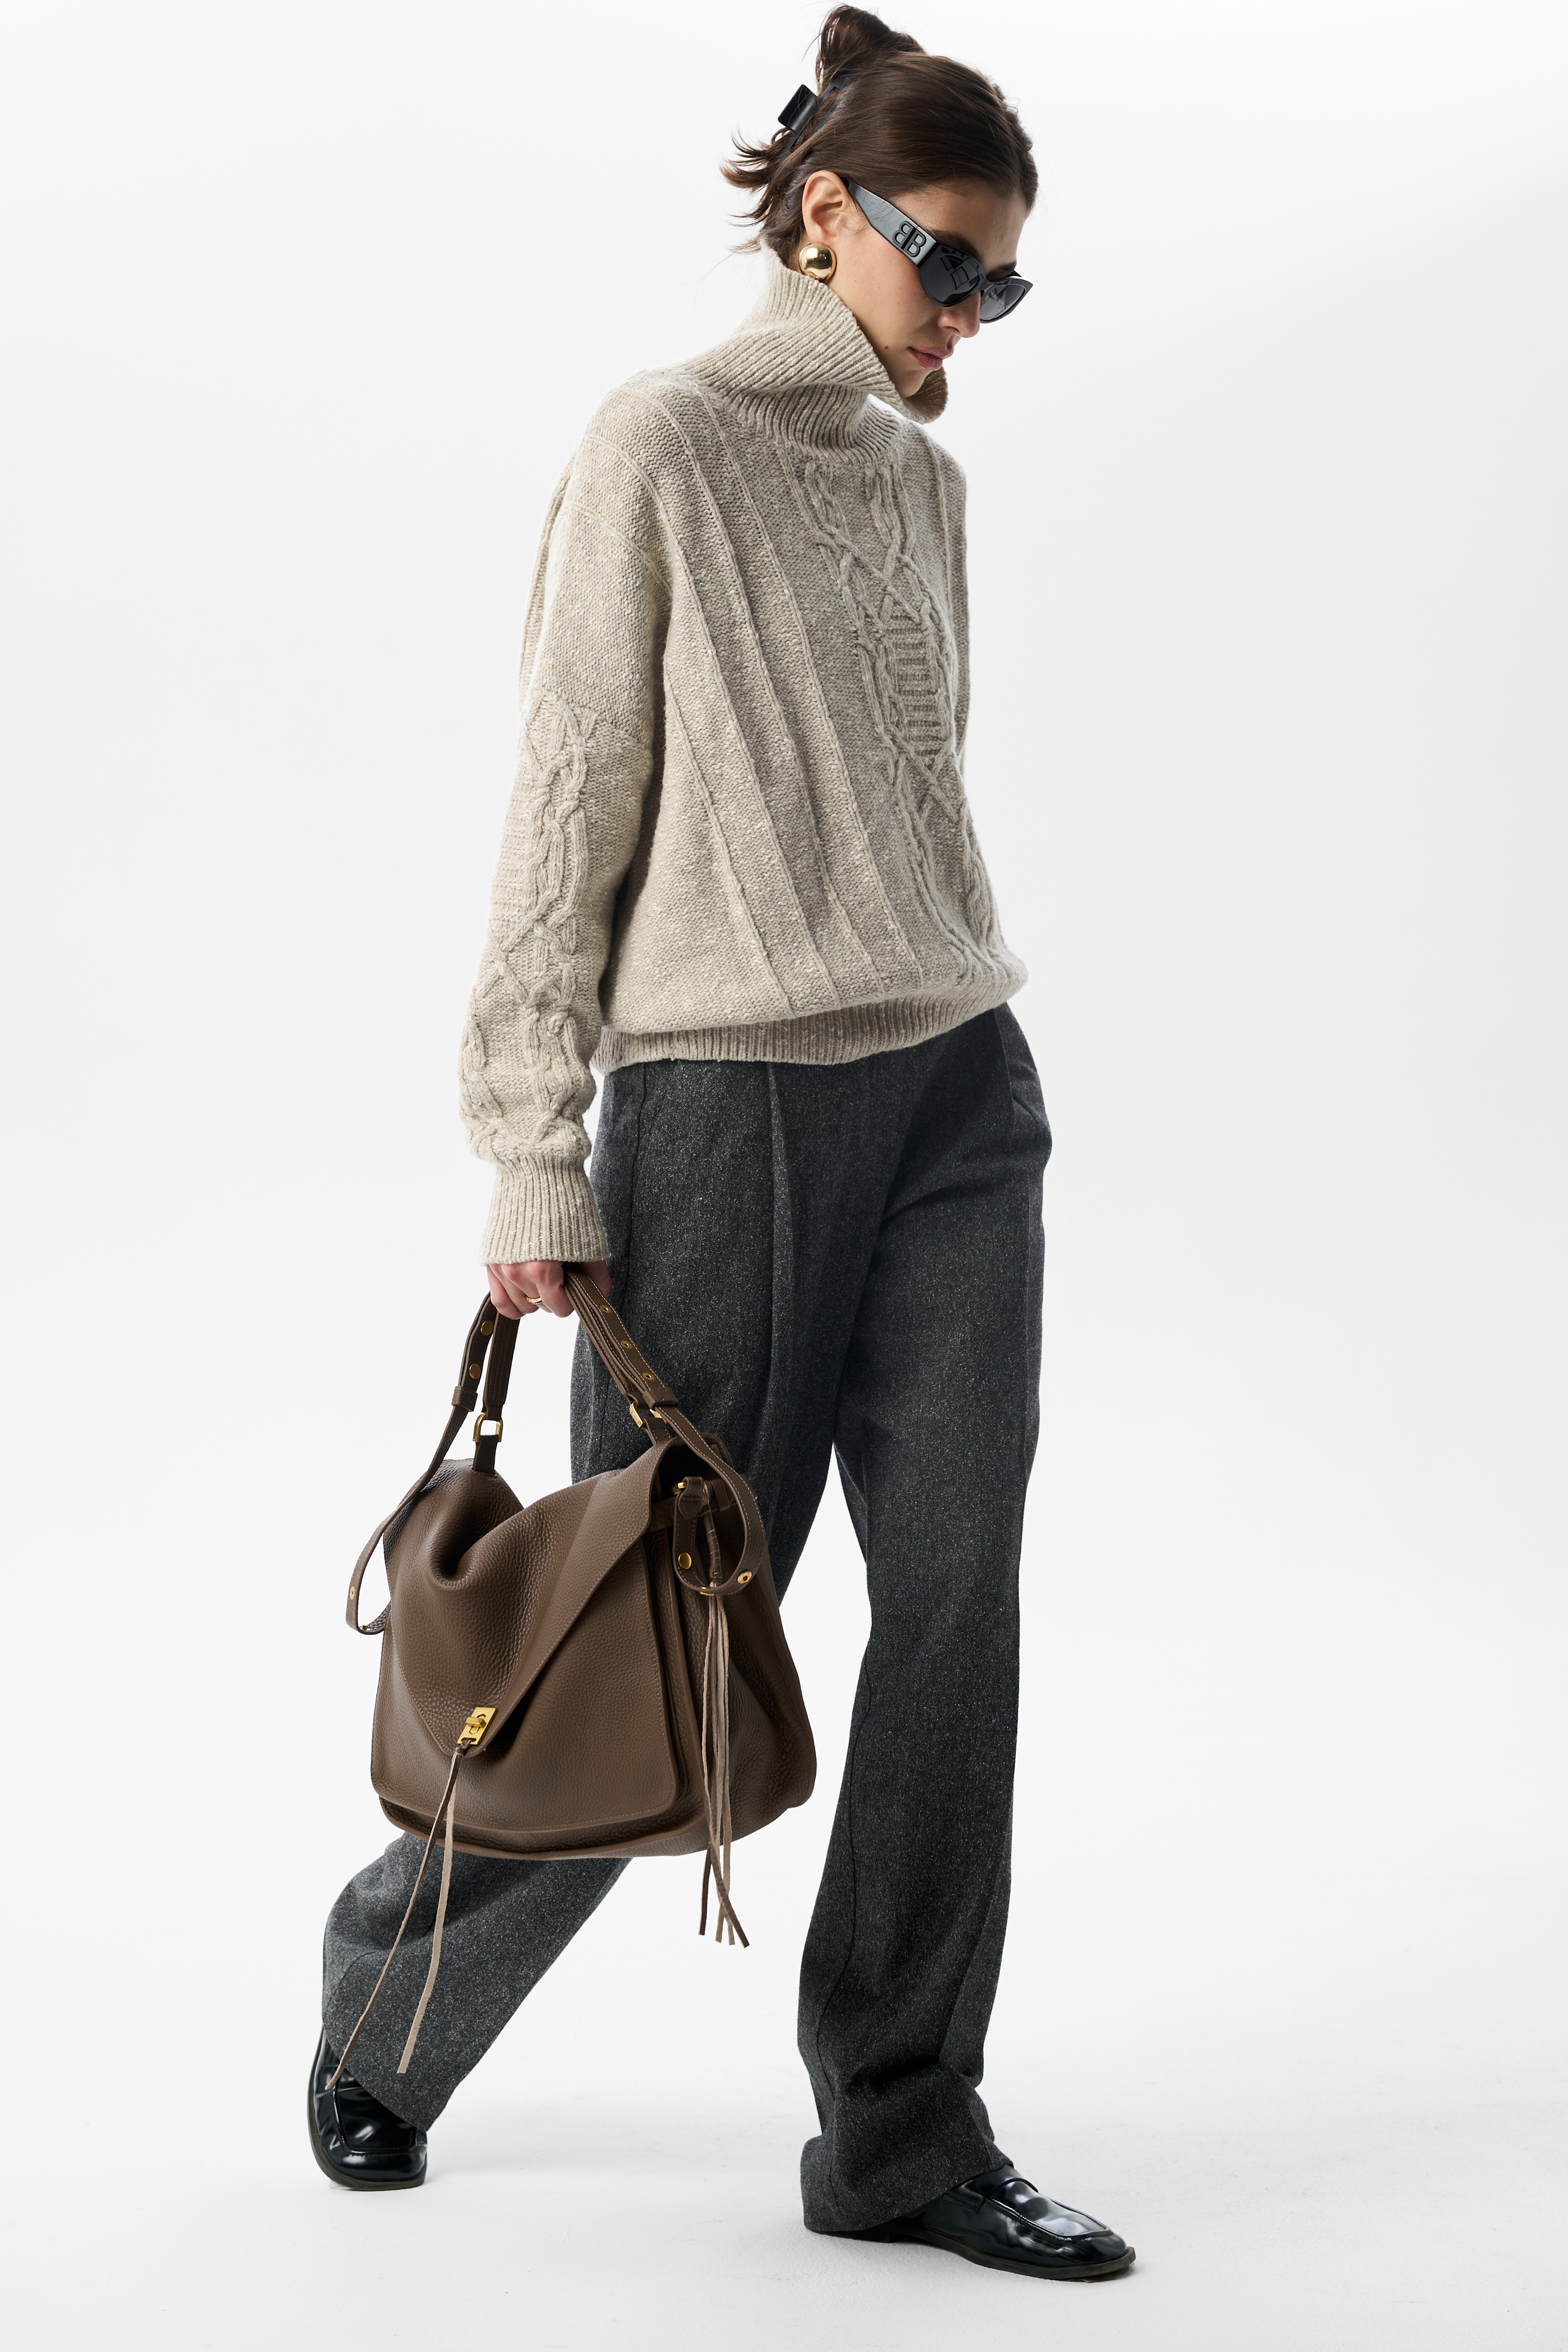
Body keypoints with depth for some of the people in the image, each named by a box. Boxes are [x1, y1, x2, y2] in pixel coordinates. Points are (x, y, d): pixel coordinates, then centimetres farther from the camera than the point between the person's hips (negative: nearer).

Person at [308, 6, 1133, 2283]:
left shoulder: (924, 478, 15)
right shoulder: (663, 445, -4)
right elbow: (569, 802, -8)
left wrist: (952, 1037, 17)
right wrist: (537, 1156, -11)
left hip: (963, 1088, 6)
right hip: (734, 1094, -6)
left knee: (956, 1603, 0)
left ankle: (903, 2130, 11)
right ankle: (396, 1995, 27)